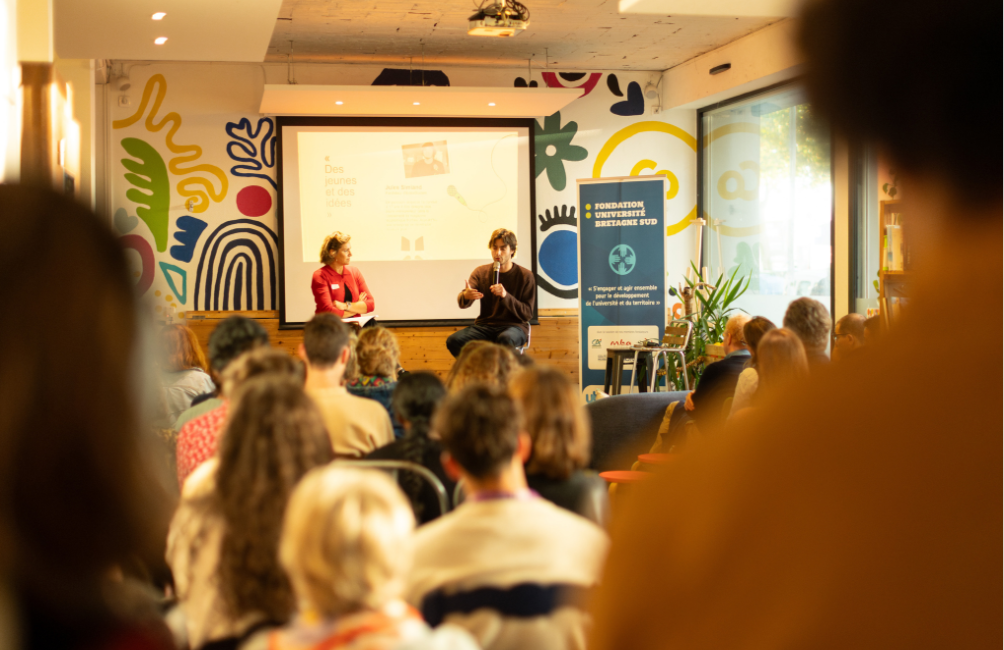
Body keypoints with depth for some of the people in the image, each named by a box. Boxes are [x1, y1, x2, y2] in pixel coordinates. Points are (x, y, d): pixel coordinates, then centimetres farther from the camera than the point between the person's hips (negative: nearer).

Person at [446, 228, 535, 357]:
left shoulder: (525, 276, -1)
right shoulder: (480, 272, 7)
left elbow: (527, 314, -7)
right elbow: (462, 303, -8)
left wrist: (505, 296, -22)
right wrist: (466, 296, -34)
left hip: (514, 326, -3)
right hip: (485, 325, 3)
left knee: (505, 339, -41)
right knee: (453, 341, -25)